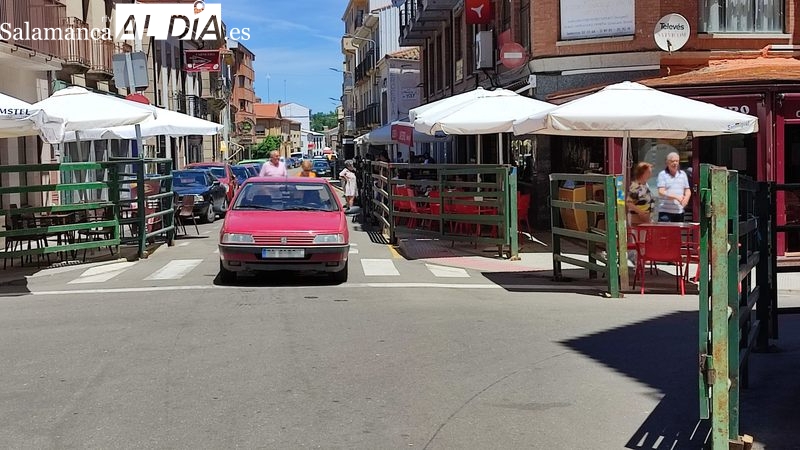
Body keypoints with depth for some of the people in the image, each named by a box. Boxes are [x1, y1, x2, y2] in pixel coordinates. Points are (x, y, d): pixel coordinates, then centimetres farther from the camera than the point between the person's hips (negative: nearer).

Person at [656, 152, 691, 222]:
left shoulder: (683, 174, 14)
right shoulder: (662, 174, -1)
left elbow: (688, 190, 16)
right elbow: (661, 192, -10)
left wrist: (686, 198, -8)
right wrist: (676, 197, -20)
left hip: (679, 211, 5)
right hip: (665, 211, -5)